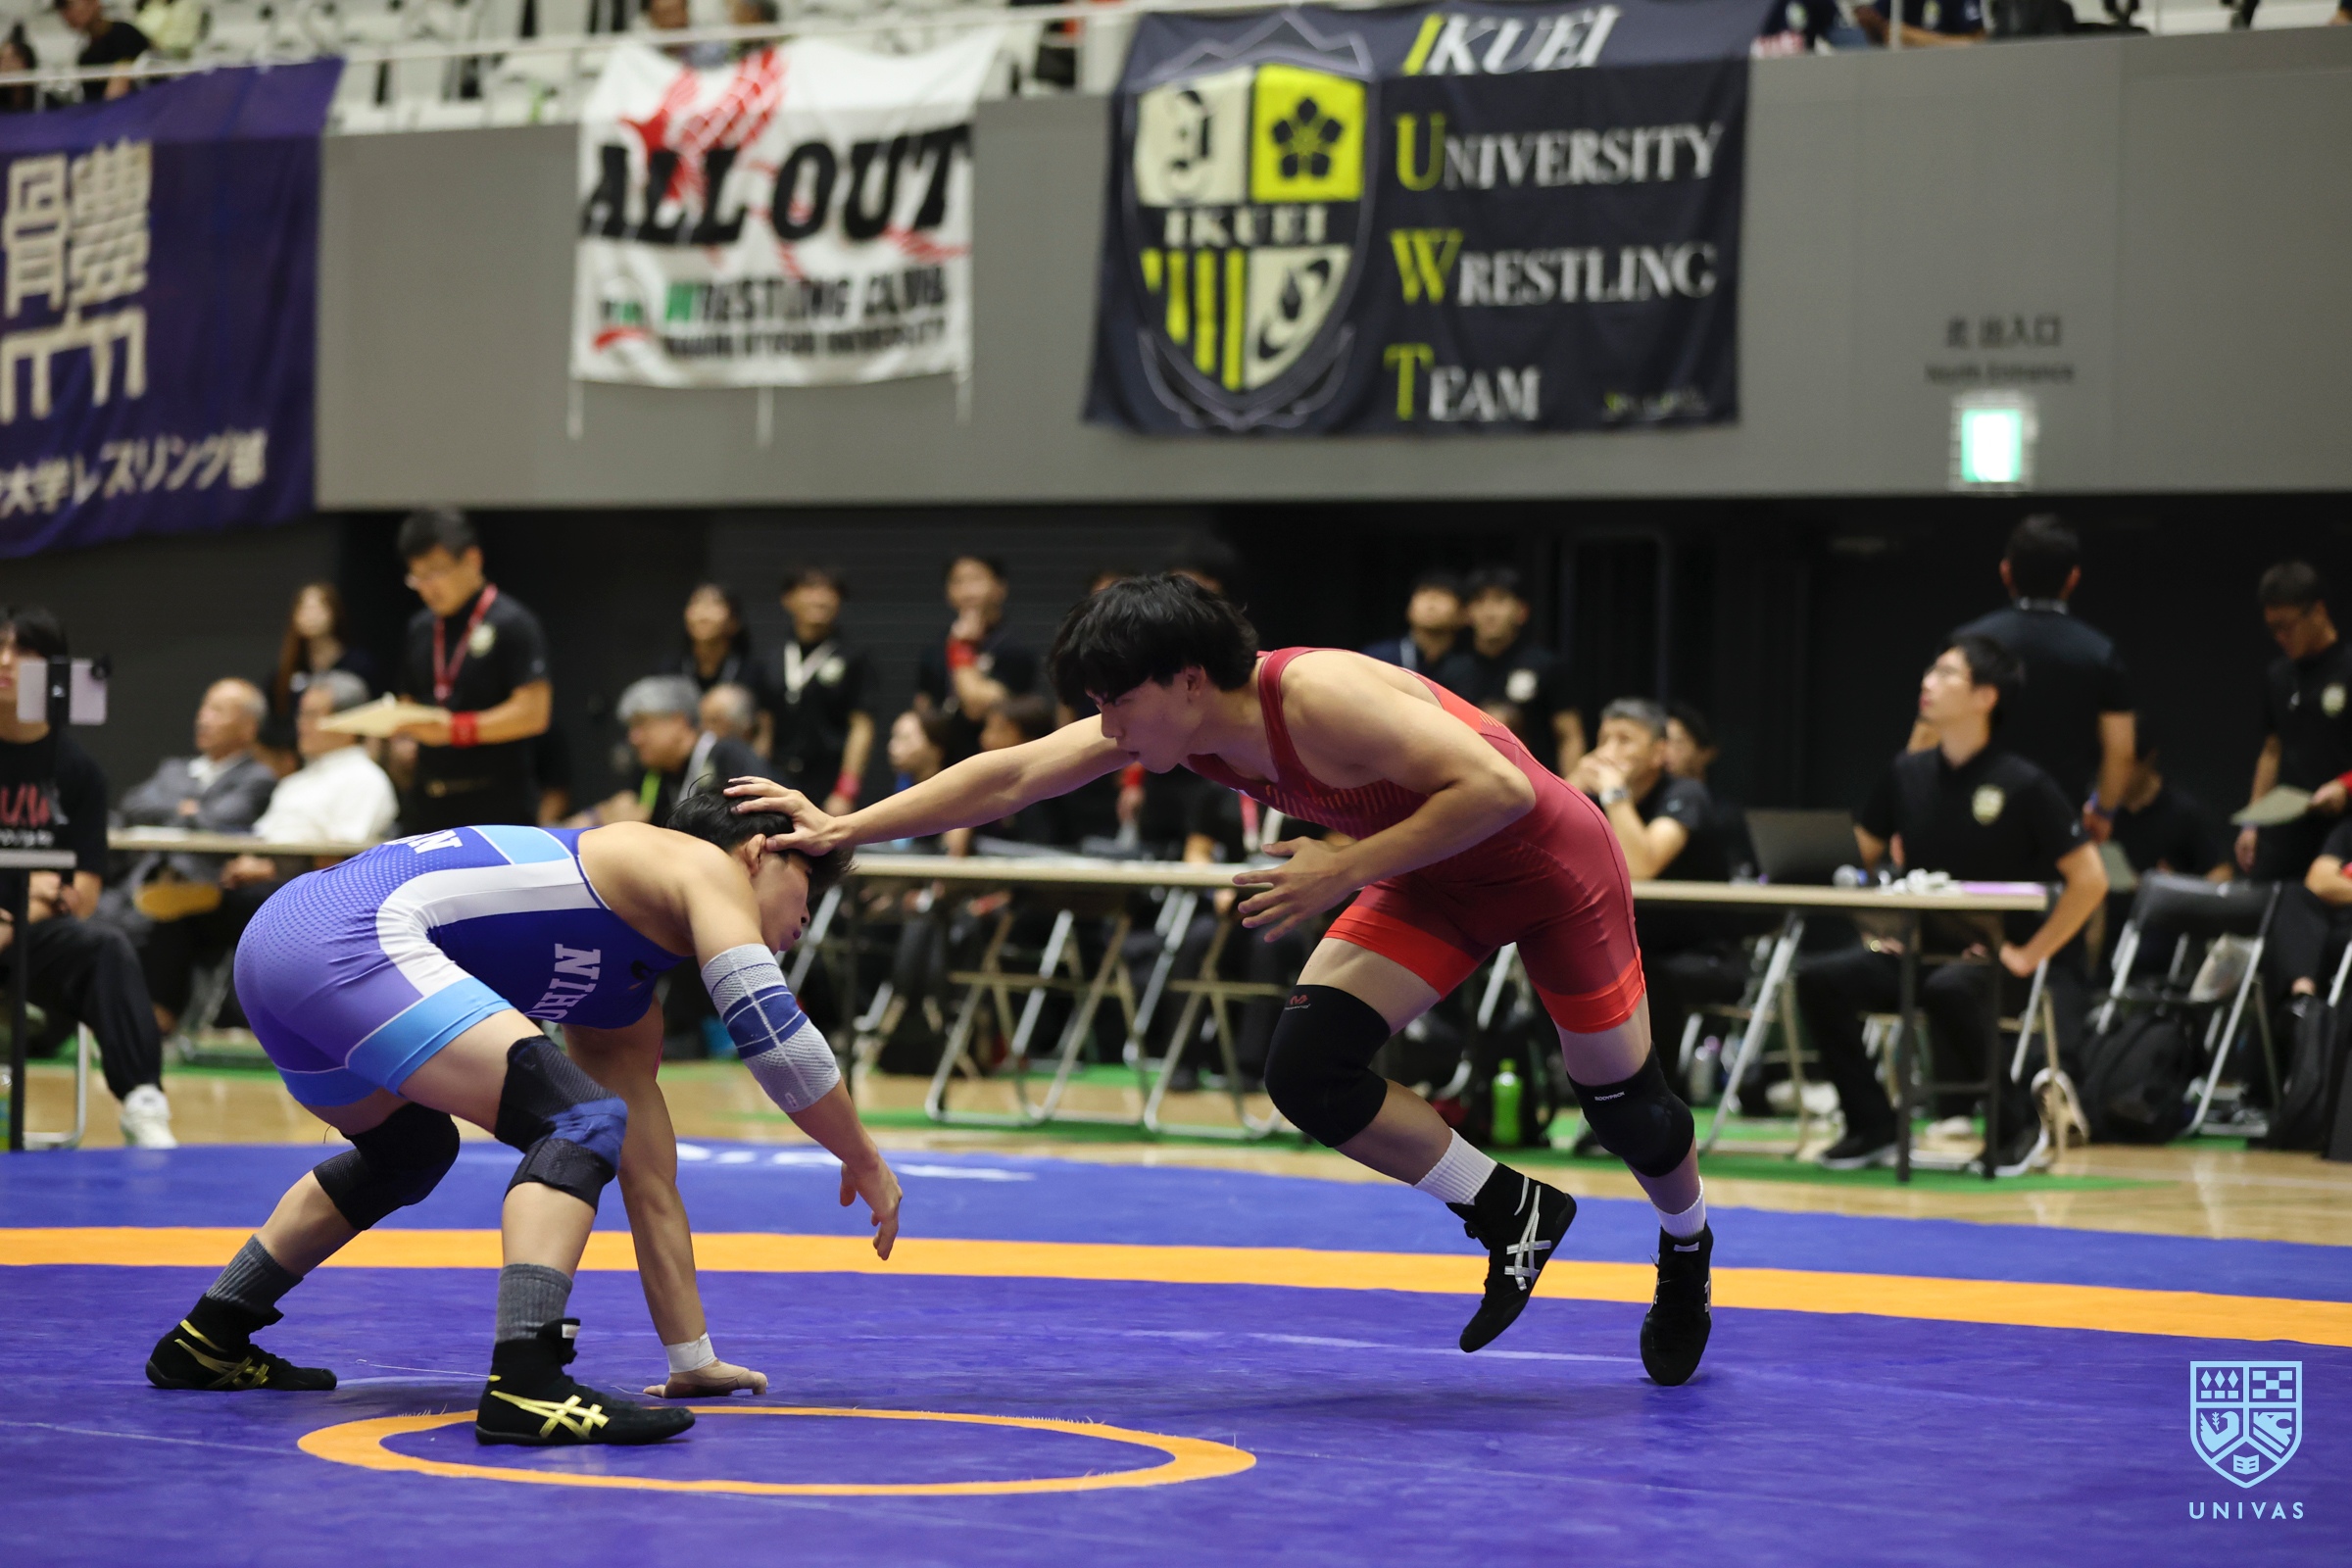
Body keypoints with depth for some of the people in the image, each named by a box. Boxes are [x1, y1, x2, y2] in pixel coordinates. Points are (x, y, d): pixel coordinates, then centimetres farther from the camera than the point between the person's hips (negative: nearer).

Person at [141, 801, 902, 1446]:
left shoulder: (625, 1003, 29)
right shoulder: (704, 867, 6)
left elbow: (650, 1185, 32)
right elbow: (775, 1037, -5)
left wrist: (695, 1359, 33)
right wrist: (866, 1164, 9)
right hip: (353, 940, -10)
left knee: (409, 1153, 36)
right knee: (581, 1122, -15)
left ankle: (206, 1342, 42)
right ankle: (523, 1384, -30)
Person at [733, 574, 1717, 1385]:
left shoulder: (1319, 699, -36)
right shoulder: (1169, 723, -14)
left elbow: (1500, 788, -38)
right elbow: (1009, 777, -9)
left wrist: (1345, 872, -35)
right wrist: (841, 830, -13)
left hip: (1546, 858, -7)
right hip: (1435, 882, 7)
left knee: (1622, 1102, 6)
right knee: (1305, 1073, -12)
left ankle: (1687, 1255, 40)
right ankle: (1509, 1216, 7)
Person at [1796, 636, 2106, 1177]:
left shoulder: (2023, 785, -7)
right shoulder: (1908, 774, 9)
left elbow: (2089, 879, -8)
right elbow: (1856, 859, 21)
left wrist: (2029, 954, -11)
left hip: (1986, 955, -5)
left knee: (1948, 990, -40)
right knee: (1819, 978, -22)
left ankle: (2018, 1124, -16)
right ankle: (1873, 1127, -8)